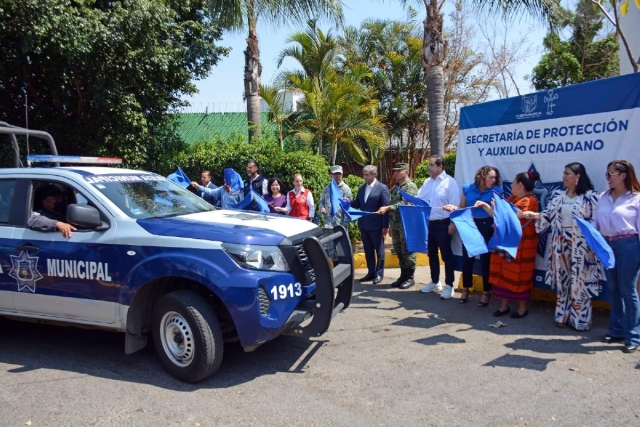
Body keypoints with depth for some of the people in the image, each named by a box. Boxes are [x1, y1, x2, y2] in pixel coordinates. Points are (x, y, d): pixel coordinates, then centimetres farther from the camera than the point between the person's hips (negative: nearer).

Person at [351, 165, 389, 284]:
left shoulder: (382, 188, -9)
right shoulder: (361, 188, 9)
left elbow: (386, 207, -11)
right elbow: (357, 204, 13)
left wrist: (385, 226, -15)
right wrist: (349, 202, -9)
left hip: (376, 225, -6)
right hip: (364, 225, 6)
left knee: (379, 250, 7)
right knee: (368, 250, 13)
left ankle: (379, 273, 17)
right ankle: (371, 272, 24)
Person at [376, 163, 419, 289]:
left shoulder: (411, 187, -10)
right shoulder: (395, 188, 16)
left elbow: (404, 204, -22)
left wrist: (387, 208, -29)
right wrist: (390, 224, 17)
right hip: (395, 224, 8)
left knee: (407, 251, 0)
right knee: (399, 252, 12)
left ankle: (409, 277, 9)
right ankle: (403, 275, 22)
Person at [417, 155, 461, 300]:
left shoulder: (450, 182, -10)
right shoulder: (427, 182, 11)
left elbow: (455, 205, -13)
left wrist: (452, 224, -18)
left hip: (442, 224, -7)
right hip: (429, 223, 7)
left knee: (446, 255, 2)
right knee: (432, 254, 17)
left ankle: (449, 285, 12)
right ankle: (435, 282, 31)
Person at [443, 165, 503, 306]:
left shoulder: (496, 191, -6)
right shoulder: (468, 189, 1)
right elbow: (462, 208, 8)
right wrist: (453, 208, -9)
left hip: (486, 226, -2)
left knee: (485, 260, 6)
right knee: (467, 259, 8)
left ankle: (486, 292, 19)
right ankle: (466, 289, 24)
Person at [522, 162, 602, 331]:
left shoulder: (590, 196, -5)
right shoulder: (557, 195, 8)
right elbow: (549, 216, 5)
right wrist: (535, 215, -12)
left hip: (580, 245, -4)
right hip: (560, 244, 4)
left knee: (579, 282, 1)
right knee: (562, 280, 11)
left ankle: (580, 319, 15)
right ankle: (563, 316, 22)